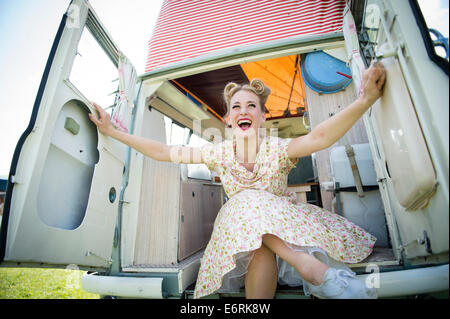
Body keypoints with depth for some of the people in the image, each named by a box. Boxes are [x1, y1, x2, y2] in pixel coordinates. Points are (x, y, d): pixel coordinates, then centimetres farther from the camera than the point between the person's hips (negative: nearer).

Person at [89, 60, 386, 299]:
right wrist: (114, 132, -12)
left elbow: (319, 138, -38)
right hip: (243, 230, 2)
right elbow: (163, 152, -10)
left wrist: (365, 100, -56)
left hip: (285, 222, -2)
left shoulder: (277, 150, -17)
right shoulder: (220, 153, -10)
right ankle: (310, 265, -30)